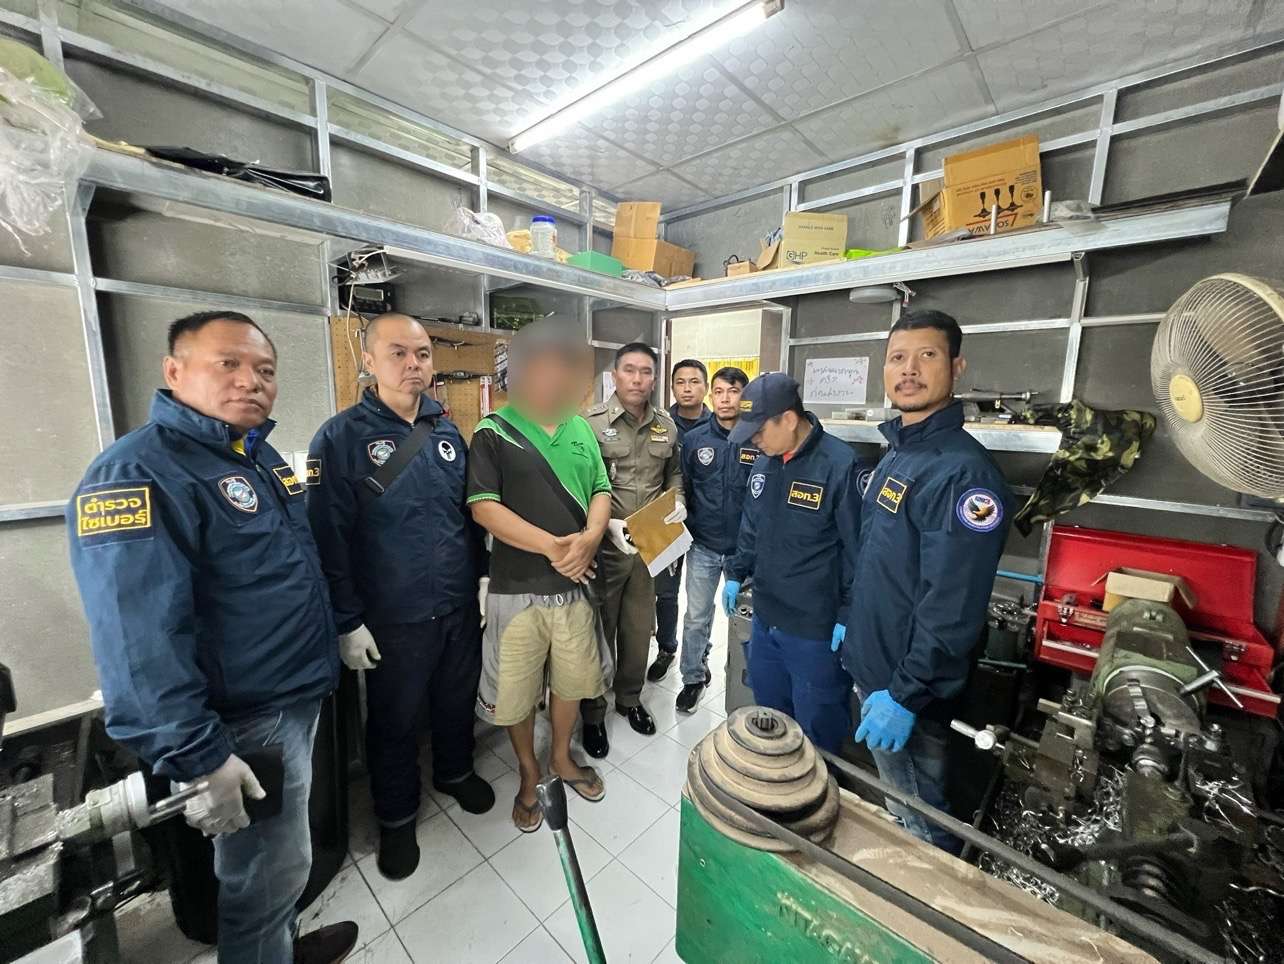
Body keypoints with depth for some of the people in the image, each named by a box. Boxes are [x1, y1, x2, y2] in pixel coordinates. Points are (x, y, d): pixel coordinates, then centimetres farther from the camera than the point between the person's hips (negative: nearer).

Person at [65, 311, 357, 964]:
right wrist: (197, 758, -26)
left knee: (276, 858, 28)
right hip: (246, 720, -9)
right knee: (269, 870, 12)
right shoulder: (138, 473, -21)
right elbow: (139, 642, -27)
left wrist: (344, 628, 20)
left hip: (297, 695, 9)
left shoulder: (261, 457, 7)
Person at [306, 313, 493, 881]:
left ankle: (455, 772, 50)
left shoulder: (447, 432, 3)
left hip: (460, 607, 4)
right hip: (394, 620, -4)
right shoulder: (341, 438, -12)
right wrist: (347, 622, -11)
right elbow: (328, 538, -12)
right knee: (396, 722, 17)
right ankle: (396, 818, 42)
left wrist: (481, 579, 9)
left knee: (457, 701, 23)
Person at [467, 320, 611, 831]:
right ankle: (528, 772, 40)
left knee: (572, 679, 19)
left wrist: (588, 538, -14)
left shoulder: (581, 429, 6)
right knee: (516, 690, 13)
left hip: (575, 583, 4)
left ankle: (562, 757, 45)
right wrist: (551, 545, -21)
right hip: (516, 588, -3)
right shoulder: (493, 433, -7)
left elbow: (601, 492, 6)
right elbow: (484, 507, -13)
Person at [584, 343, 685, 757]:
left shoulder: (667, 426, 5)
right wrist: (607, 524, -23)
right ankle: (593, 713, 33)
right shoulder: (591, 423, -11)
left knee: (639, 627, 19)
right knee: (599, 629, 11)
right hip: (604, 547, -4)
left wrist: (678, 502, -2)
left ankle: (630, 698, 43)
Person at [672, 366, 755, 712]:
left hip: (745, 549, -1)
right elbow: (682, 490, 6)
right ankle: (694, 677, 33)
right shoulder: (694, 439, -2)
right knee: (696, 618, 11)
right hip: (702, 547, 1)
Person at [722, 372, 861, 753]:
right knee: (767, 714, 27)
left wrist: (849, 617, -13)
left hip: (817, 628, -7)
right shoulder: (764, 463, 3)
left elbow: (857, 547, -17)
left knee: (817, 728, 14)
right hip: (765, 617, 8)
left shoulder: (839, 464, -20)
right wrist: (736, 574, 16)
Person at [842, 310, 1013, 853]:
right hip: (871, 667, 9)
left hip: (907, 686, -9)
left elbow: (950, 609, -26)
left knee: (921, 826, 14)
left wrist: (904, 695, -22)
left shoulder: (962, 471, -23)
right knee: (894, 804, 29)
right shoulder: (896, 453, 7)